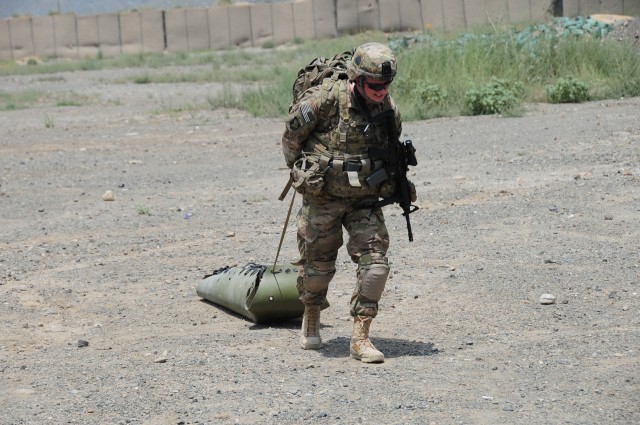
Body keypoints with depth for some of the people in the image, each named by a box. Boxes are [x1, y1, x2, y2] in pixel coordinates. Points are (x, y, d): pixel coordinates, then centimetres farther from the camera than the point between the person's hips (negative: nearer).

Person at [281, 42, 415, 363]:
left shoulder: (387, 108, -6)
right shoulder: (325, 99, -21)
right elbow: (292, 134, -6)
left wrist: (397, 185, 10)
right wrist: (300, 172, 2)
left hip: (364, 199, 3)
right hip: (322, 197, -3)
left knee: (375, 261, -11)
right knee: (318, 264, 11)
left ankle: (360, 337, -5)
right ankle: (311, 319, 39)